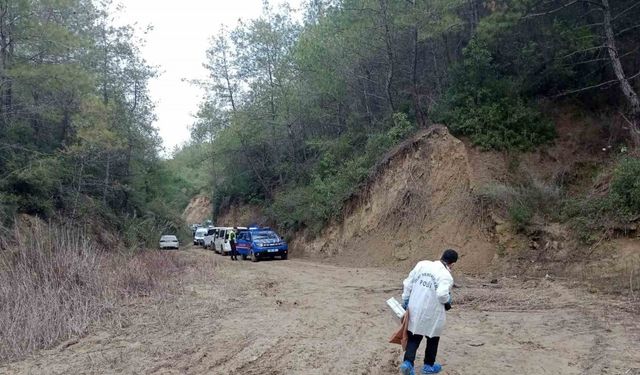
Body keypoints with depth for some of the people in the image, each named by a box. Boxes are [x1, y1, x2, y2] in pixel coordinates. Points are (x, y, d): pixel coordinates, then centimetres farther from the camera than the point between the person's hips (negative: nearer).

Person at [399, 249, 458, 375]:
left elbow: (408, 283, 3)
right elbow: (442, 294, -30)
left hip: (415, 309, 4)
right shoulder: (446, 276, -15)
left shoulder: (422, 264, 0)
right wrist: (447, 301, -7)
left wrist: (405, 300, 12)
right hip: (432, 313, -4)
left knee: (413, 337, 16)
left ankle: (408, 363, 3)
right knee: (433, 338, 19)